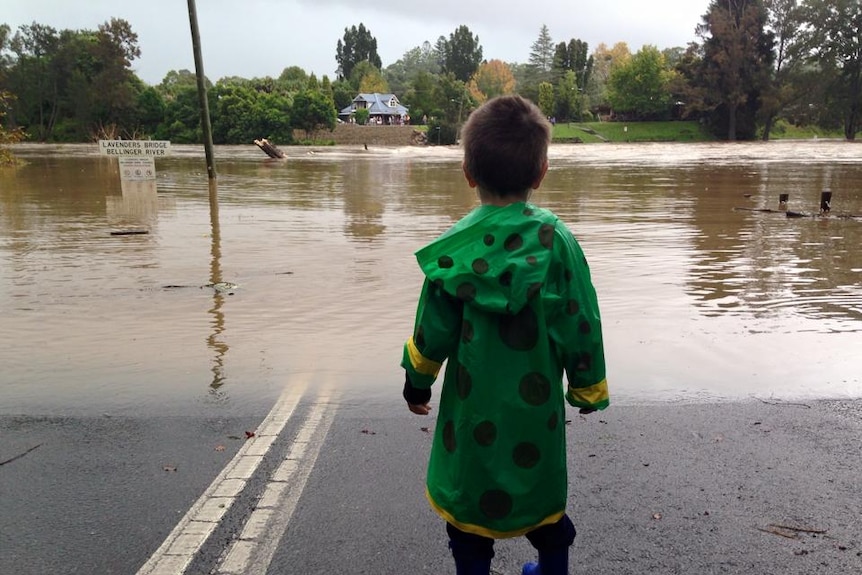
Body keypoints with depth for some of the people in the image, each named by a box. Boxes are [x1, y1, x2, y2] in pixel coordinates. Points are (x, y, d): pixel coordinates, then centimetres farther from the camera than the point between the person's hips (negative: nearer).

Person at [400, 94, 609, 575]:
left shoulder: (455, 248, -14)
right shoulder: (557, 240, -13)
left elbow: (433, 332, -7)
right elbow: (580, 325, -8)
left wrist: (417, 383, 11)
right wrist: (588, 387, 8)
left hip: (473, 406, -1)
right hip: (537, 405, 2)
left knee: (471, 497, 17)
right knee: (543, 491, 24)